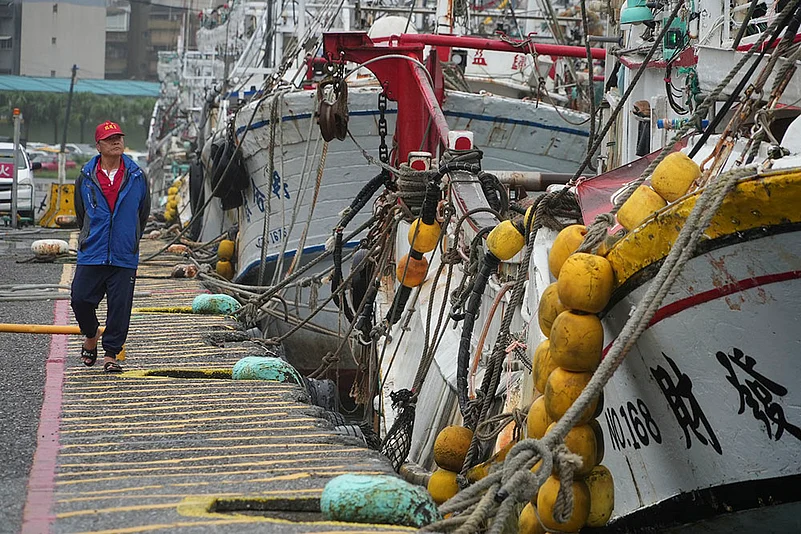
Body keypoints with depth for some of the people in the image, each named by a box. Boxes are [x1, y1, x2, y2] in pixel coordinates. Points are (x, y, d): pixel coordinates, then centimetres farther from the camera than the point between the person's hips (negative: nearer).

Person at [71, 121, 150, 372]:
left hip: (125, 257, 0)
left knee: (120, 307, -2)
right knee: (80, 299, -3)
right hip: (91, 255, 1)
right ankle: (91, 336, 27)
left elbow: (143, 214, 15)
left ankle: (111, 354, 10)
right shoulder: (85, 178, 3)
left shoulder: (137, 177, 3)